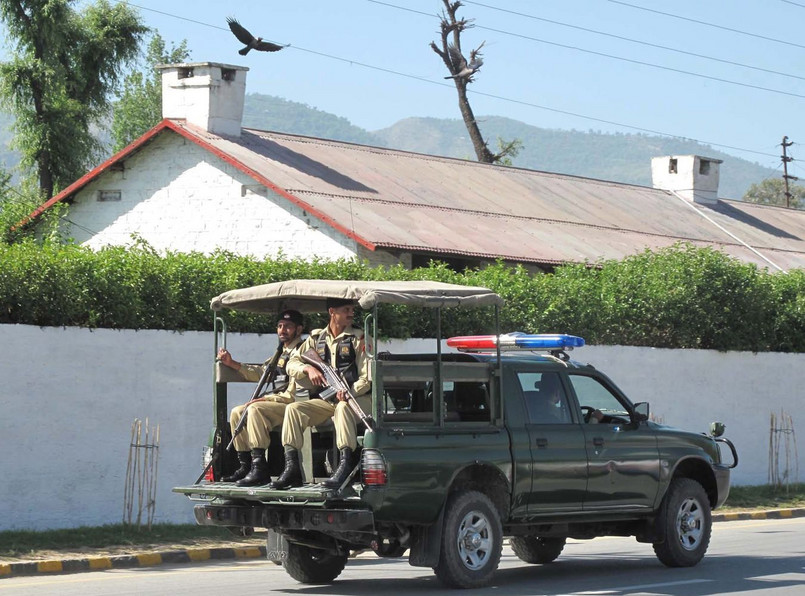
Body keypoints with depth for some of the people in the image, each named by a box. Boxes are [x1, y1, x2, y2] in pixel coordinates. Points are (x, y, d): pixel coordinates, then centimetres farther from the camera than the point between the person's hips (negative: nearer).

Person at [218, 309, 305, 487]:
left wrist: (266, 399, -19)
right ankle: (245, 466, 3)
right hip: (276, 403, 10)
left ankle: (260, 469, -35)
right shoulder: (281, 352, 21)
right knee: (237, 412, 6)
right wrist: (231, 363, 13)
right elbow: (260, 373, 22)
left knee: (255, 409, -29)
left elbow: (294, 392, -19)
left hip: (292, 405, -10)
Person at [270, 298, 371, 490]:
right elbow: (291, 365, 10)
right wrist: (308, 369, -13)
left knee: (343, 407, -38)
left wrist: (350, 392, -26)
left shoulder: (358, 338, 2)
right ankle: (291, 468, -24)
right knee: (294, 409, -18)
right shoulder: (316, 338, 14)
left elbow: (367, 377, -6)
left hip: (357, 398, -4)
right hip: (326, 400, 4)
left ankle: (346, 464, -45)